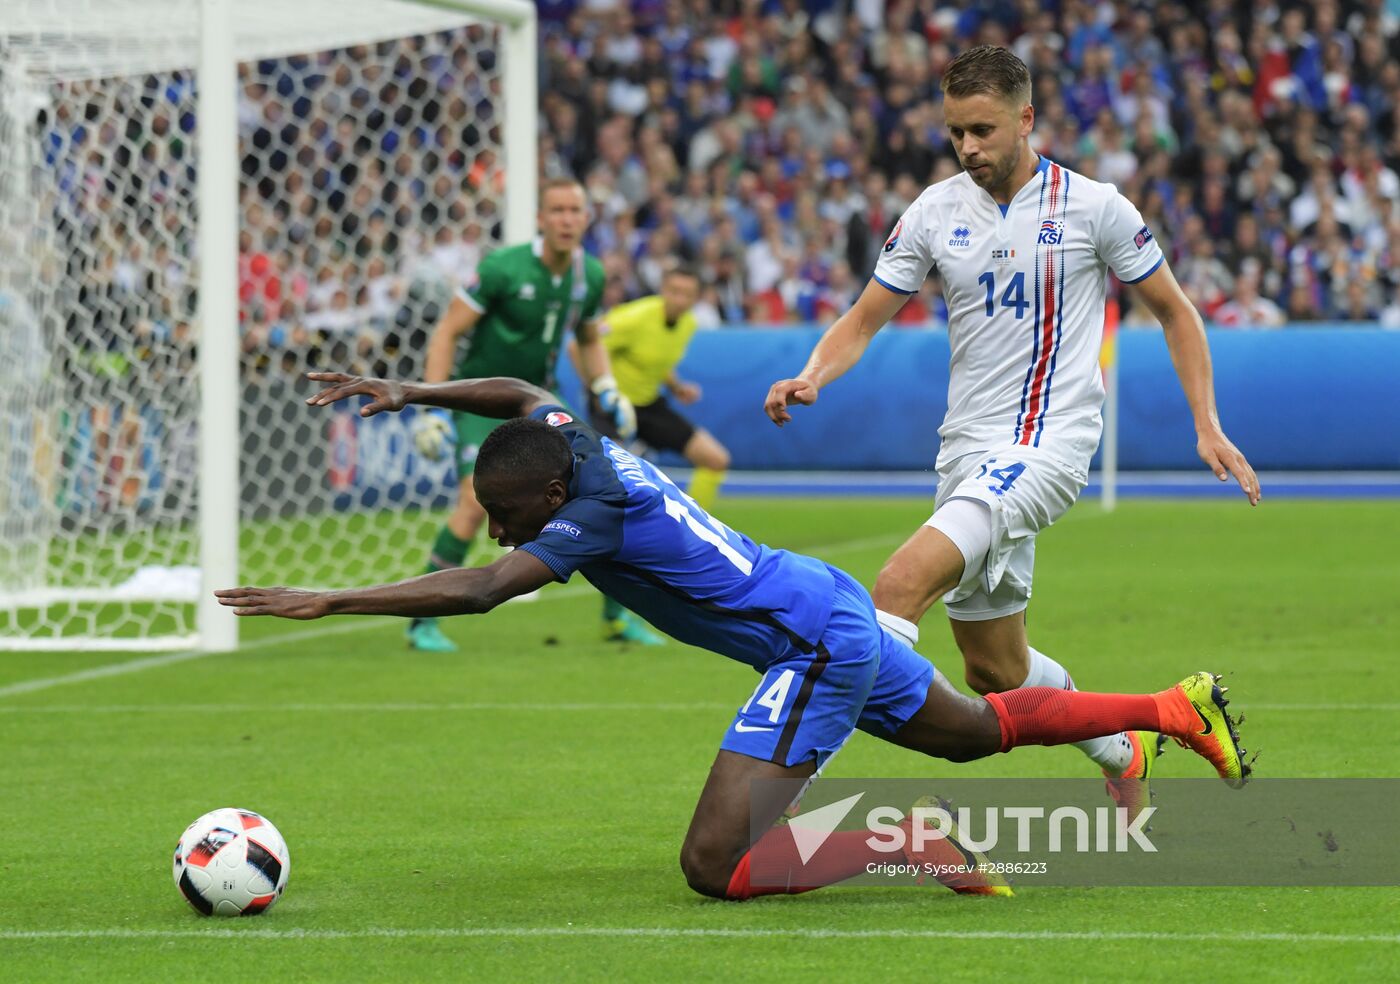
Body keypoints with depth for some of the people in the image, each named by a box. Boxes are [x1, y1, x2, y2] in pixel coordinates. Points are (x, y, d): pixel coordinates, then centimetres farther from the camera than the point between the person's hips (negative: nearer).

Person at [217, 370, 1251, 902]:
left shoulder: (597, 513, -25)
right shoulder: (577, 442, -1)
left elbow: (476, 590, -35)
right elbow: (524, 393, 23)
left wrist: (327, 600, -38)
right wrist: (410, 393, 12)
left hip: (817, 650, -10)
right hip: (836, 609, 10)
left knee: (716, 865, -16)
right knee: (977, 729, 31)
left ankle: (907, 838, -11)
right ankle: (1178, 708, 40)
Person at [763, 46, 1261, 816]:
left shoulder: (1093, 206, -3)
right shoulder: (935, 212, 6)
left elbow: (1174, 310, 7)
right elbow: (864, 319, 8)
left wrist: (1207, 426, 1)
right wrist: (813, 376, -13)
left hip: (1048, 444, -5)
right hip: (968, 449, 6)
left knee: (903, 582, -28)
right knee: (996, 672, 11)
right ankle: (1124, 754, 35)